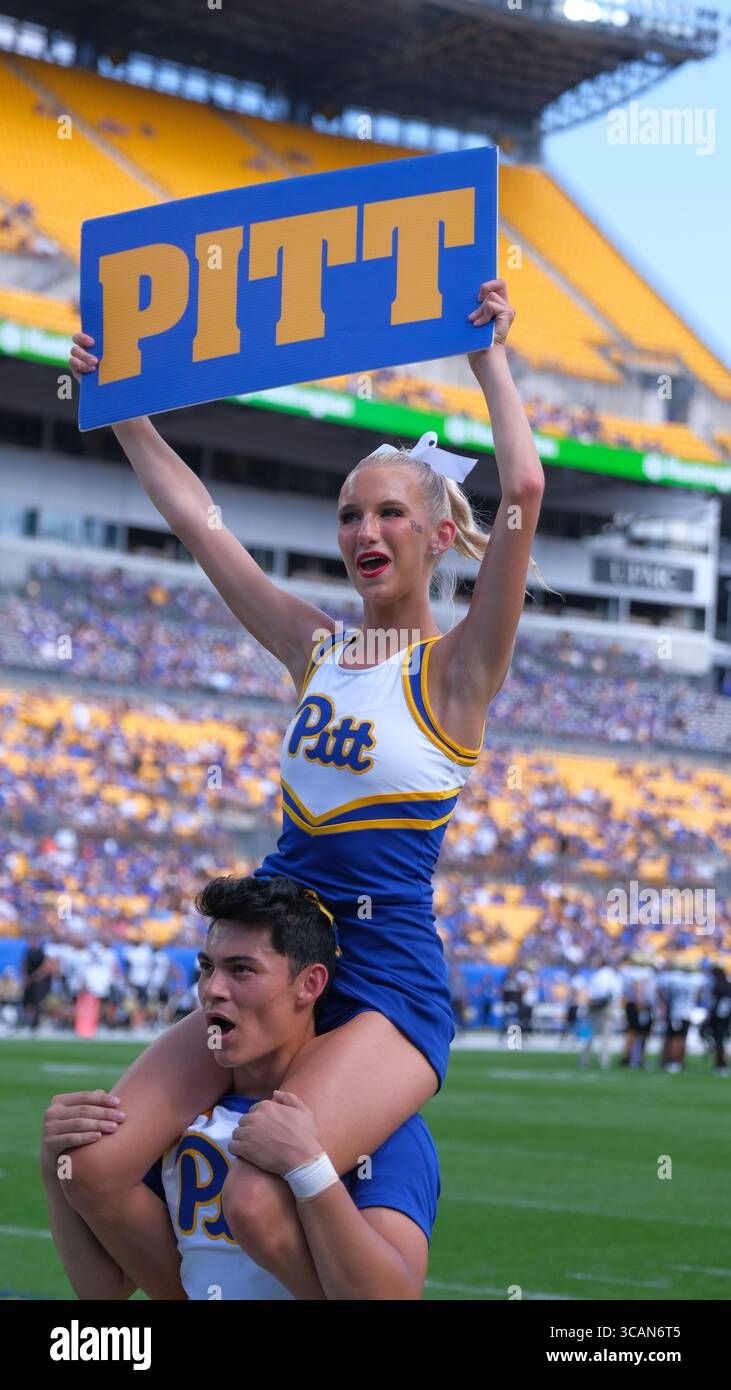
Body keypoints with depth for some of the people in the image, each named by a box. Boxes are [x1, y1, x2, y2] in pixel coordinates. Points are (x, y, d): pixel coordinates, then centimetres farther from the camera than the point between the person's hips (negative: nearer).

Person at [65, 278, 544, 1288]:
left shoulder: (459, 669, -4)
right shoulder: (316, 648, 12)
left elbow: (523, 488, -17)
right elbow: (195, 515, 16)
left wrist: (490, 356, -9)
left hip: (386, 990, -6)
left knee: (259, 1201, -29)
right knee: (90, 1167, -10)